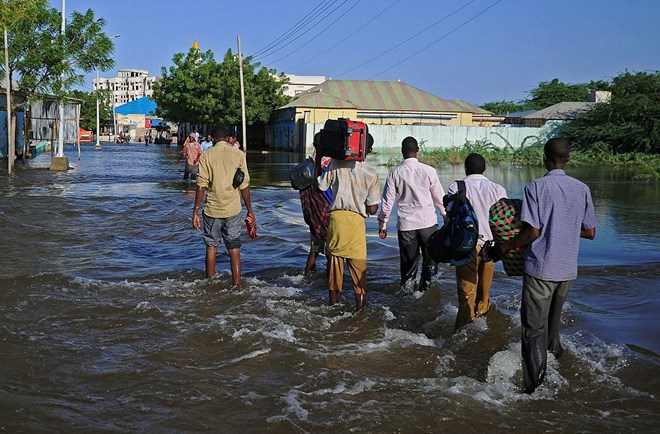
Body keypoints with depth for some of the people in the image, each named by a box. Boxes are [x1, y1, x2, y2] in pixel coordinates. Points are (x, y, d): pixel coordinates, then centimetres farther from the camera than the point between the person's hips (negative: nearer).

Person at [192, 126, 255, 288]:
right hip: (233, 209, 0)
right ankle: (236, 285, 7)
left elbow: (201, 185, -6)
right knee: (234, 248, 8)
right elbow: (244, 185, -1)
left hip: (212, 209, 0)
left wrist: (195, 211, 0)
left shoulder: (206, 155, -2)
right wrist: (250, 210, 6)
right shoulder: (238, 154, -1)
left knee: (211, 247, 14)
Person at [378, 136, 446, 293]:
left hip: (405, 224, 1)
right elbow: (439, 196, 3)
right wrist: (446, 215, 19)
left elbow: (387, 201, 0)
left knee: (408, 261, 10)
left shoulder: (395, 173, -4)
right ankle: (426, 287, 18)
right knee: (430, 258, 14)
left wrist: (382, 223, 9)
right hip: (428, 222, -1)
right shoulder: (428, 171, -5)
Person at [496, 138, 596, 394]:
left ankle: (535, 385, -4)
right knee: (553, 315, 29)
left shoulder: (536, 187, -12)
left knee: (534, 328, -1)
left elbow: (533, 231, -18)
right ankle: (554, 349, 51)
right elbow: (590, 233, 7)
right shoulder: (582, 189, 3)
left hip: (540, 268, -5)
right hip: (568, 269, 5)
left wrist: (506, 246, -2)